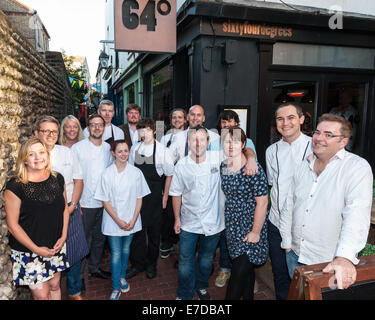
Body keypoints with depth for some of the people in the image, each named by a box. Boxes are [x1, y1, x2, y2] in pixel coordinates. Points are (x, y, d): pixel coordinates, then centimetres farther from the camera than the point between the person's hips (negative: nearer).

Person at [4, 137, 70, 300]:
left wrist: (63, 236, -1)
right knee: (41, 294, 5)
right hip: (29, 252, -4)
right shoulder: (15, 186, -16)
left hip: (56, 247, 4)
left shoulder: (57, 179, -1)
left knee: (55, 286, 19)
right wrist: (37, 249, -13)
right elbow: (12, 224, -13)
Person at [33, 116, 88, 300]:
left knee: (75, 253, 11)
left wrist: (71, 206, -5)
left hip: (70, 212, 3)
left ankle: (75, 293, 32)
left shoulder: (67, 152, 5)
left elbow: (78, 180, 8)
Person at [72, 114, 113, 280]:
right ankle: (78, 273, 23)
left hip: (104, 202, 5)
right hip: (85, 202, -4)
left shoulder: (108, 148, 7)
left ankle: (95, 267, 34)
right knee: (83, 239, 4)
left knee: (99, 237, 16)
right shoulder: (77, 147, -7)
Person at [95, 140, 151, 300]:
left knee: (126, 249, 18)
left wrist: (133, 220, -8)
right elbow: (105, 201, -7)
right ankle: (116, 288, 17)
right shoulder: (107, 174, -9)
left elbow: (139, 198, -1)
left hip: (131, 220, 2)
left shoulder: (136, 172, -5)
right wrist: (118, 220, -12)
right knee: (116, 253, 4)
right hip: (113, 221, -2)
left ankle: (122, 277, 39)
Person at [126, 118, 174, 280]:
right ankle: (138, 263, 26)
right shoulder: (134, 148, 3)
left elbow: (169, 174, -2)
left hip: (154, 196, -3)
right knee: (137, 228, 8)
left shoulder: (162, 150, -7)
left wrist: (165, 196, -2)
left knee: (154, 230, 9)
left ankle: (151, 264, 28)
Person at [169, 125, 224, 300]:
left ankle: (201, 286, 47)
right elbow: (176, 193, 2)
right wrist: (177, 219, 3)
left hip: (212, 222, 0)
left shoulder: (217, 158, -10)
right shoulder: (181, 165, -6)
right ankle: (184, 295, 31)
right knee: (185, 262, 8)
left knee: (206, 259, 21)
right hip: (188, 223, 0)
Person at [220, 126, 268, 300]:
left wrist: (255, 232, -16)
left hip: (249, 229, -6)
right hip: (232, 226, 6)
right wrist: (227, 222, 13)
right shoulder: (223, 166, 2)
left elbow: (262, 202, -17)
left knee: (239, 273, -2)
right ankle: (248, 296, 37)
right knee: (246, 269, 20)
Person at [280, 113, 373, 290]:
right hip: (295, 255, 5)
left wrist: (345, 257, -38)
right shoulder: (303, 166, 3)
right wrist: (287, 243, 9)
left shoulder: (357, 168, -15)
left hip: (330, 263, -5)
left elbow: (357, 215, -28)